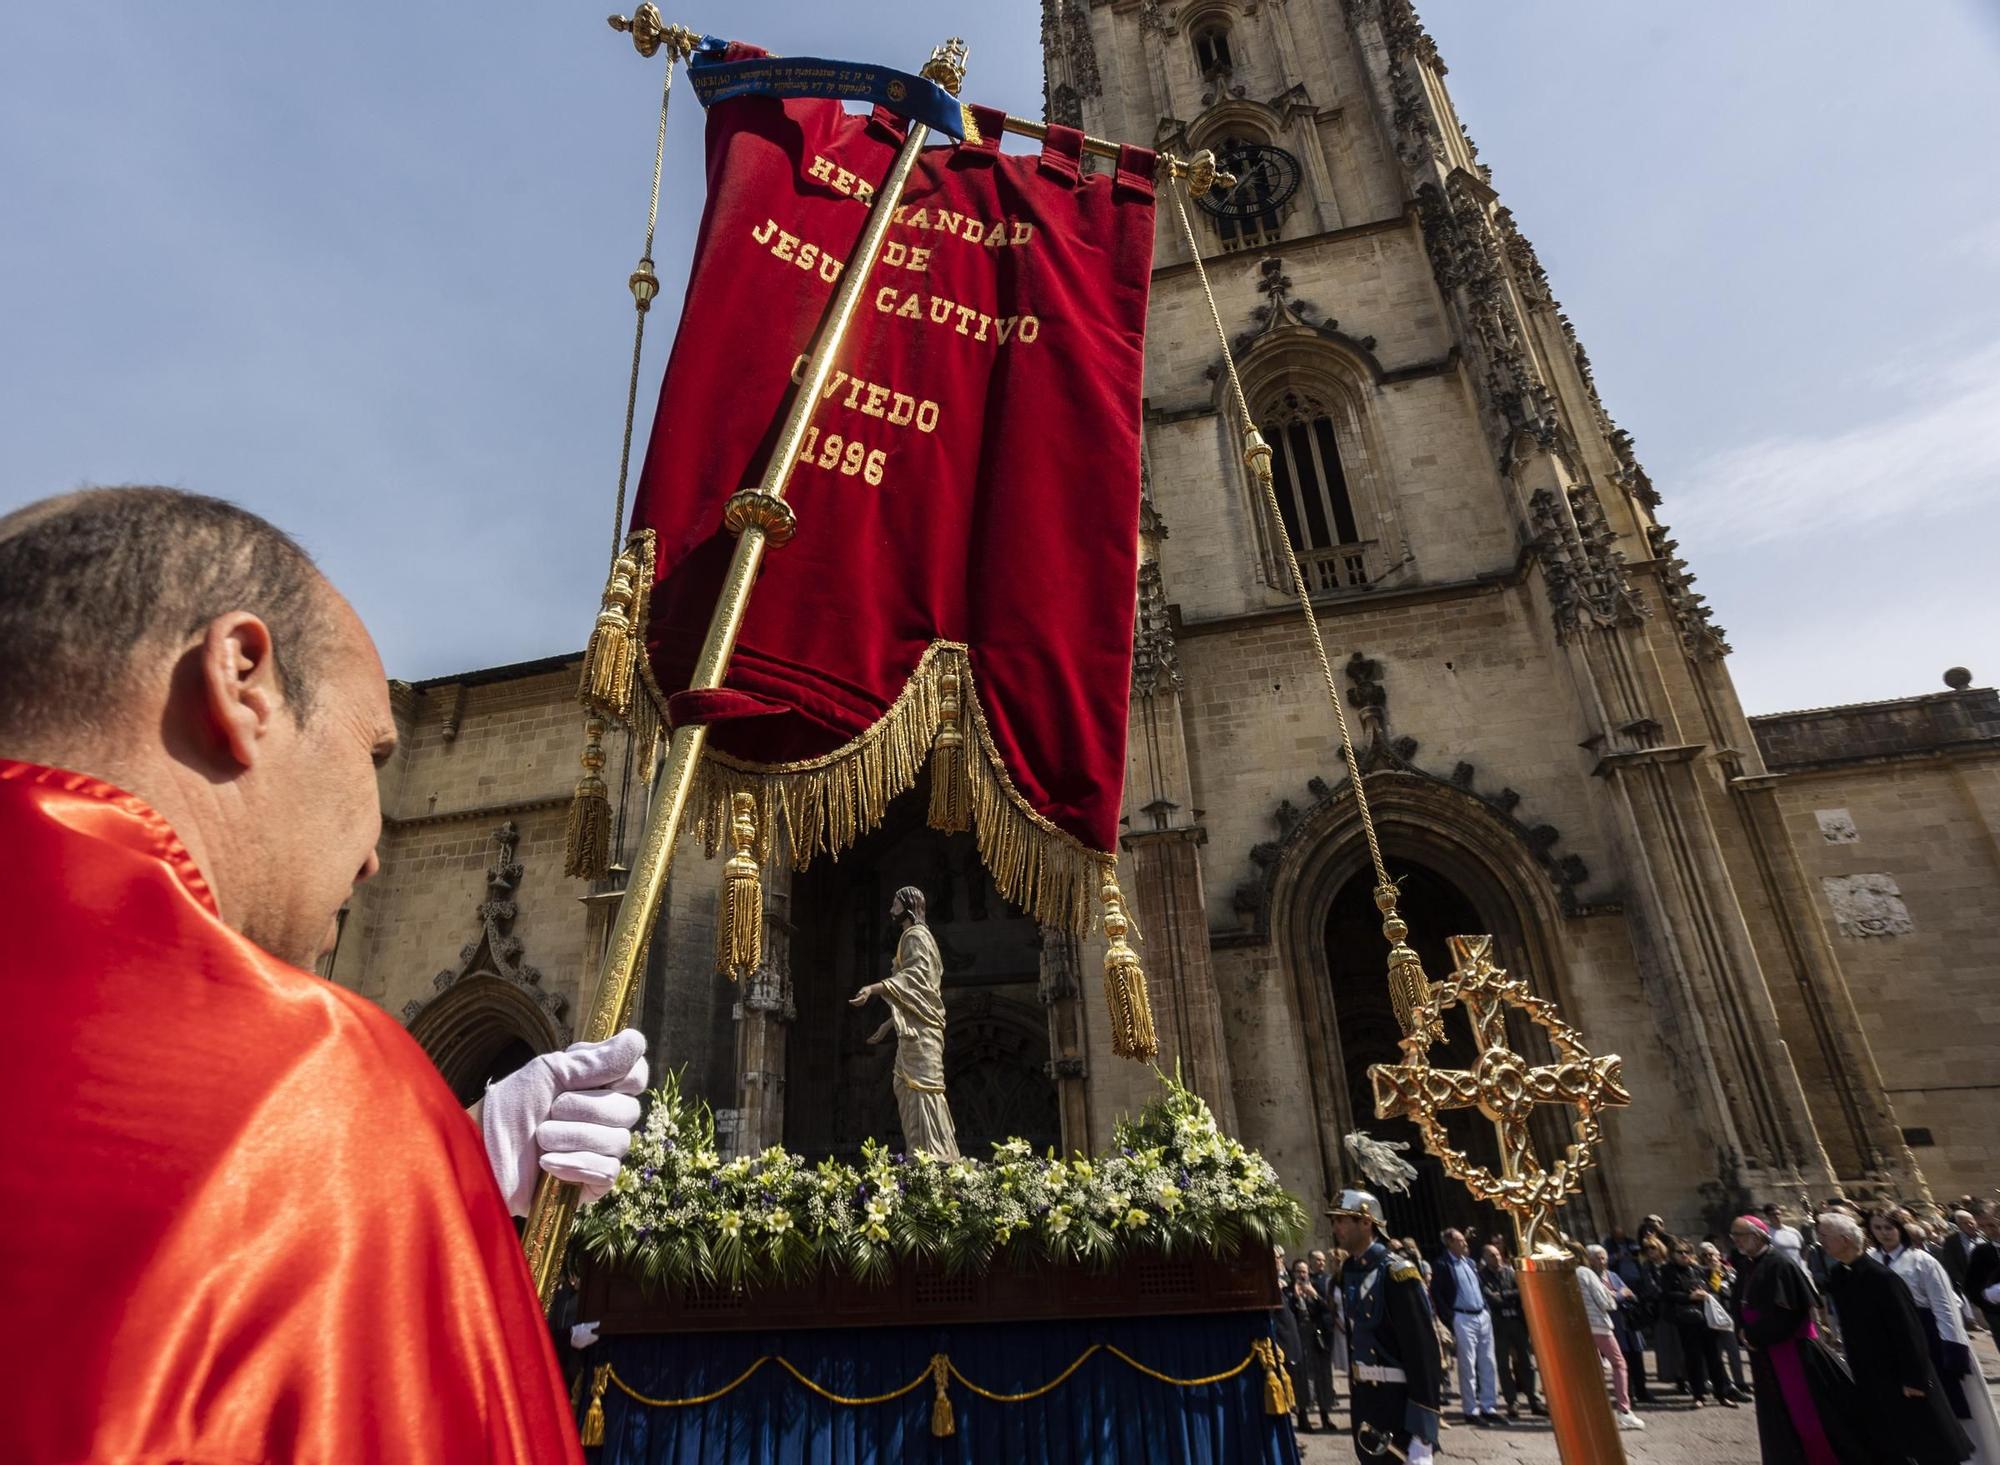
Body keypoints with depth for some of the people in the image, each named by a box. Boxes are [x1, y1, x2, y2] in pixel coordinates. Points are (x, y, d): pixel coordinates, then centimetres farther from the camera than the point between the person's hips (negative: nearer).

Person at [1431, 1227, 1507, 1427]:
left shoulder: (1469, 1261, 14)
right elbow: (1436, 1294, -11)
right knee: (1468, 1366, -2)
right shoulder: (1443, 1265, -9)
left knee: (1487, 1364, 9)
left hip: (1482, 1315, 7)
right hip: (1462, 1318, -7)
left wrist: (1486, 1307, 10)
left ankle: (1488, 1408, 19)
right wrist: (1450, 1318, -14)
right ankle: (1471, 1411, 7)